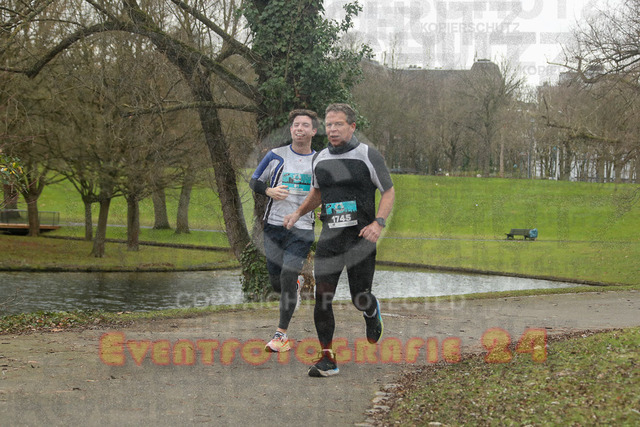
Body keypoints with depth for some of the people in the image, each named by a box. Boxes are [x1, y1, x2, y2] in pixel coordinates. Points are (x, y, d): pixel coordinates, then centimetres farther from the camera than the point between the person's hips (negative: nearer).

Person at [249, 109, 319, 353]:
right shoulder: (276, 156, 3)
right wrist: (270, 191, -12)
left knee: (288, 277, -17)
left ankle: (282, 335, -8)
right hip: (274, 225, 1)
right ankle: (295, 286, 43)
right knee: (276, 284, 4)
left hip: (302, 229, -1)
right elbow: (254, 182, 9)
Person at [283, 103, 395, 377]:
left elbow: (389, 192, 1)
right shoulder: (320, 159, 10)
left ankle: (373, 314, 41)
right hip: (330, 236, 3)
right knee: (322, 296, -9)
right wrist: (298, 214, 15)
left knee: (360, 299, 2)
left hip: (361, 237, -3)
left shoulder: (368, 155, -4)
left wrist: (379, 222, -14)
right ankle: (327, 359, -2)